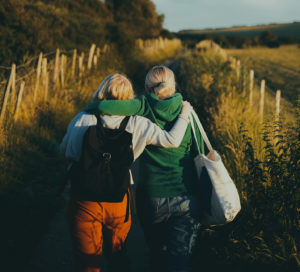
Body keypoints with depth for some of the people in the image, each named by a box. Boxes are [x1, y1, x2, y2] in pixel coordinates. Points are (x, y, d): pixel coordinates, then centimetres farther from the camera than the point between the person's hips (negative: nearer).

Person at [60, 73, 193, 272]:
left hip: (84, 198, 0)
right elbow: (172, 140, -10)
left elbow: (65, 150, 4)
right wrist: (184, 113, 5)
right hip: (118, 201, 1)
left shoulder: (81, 120, -10)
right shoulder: (137, 124, -12)